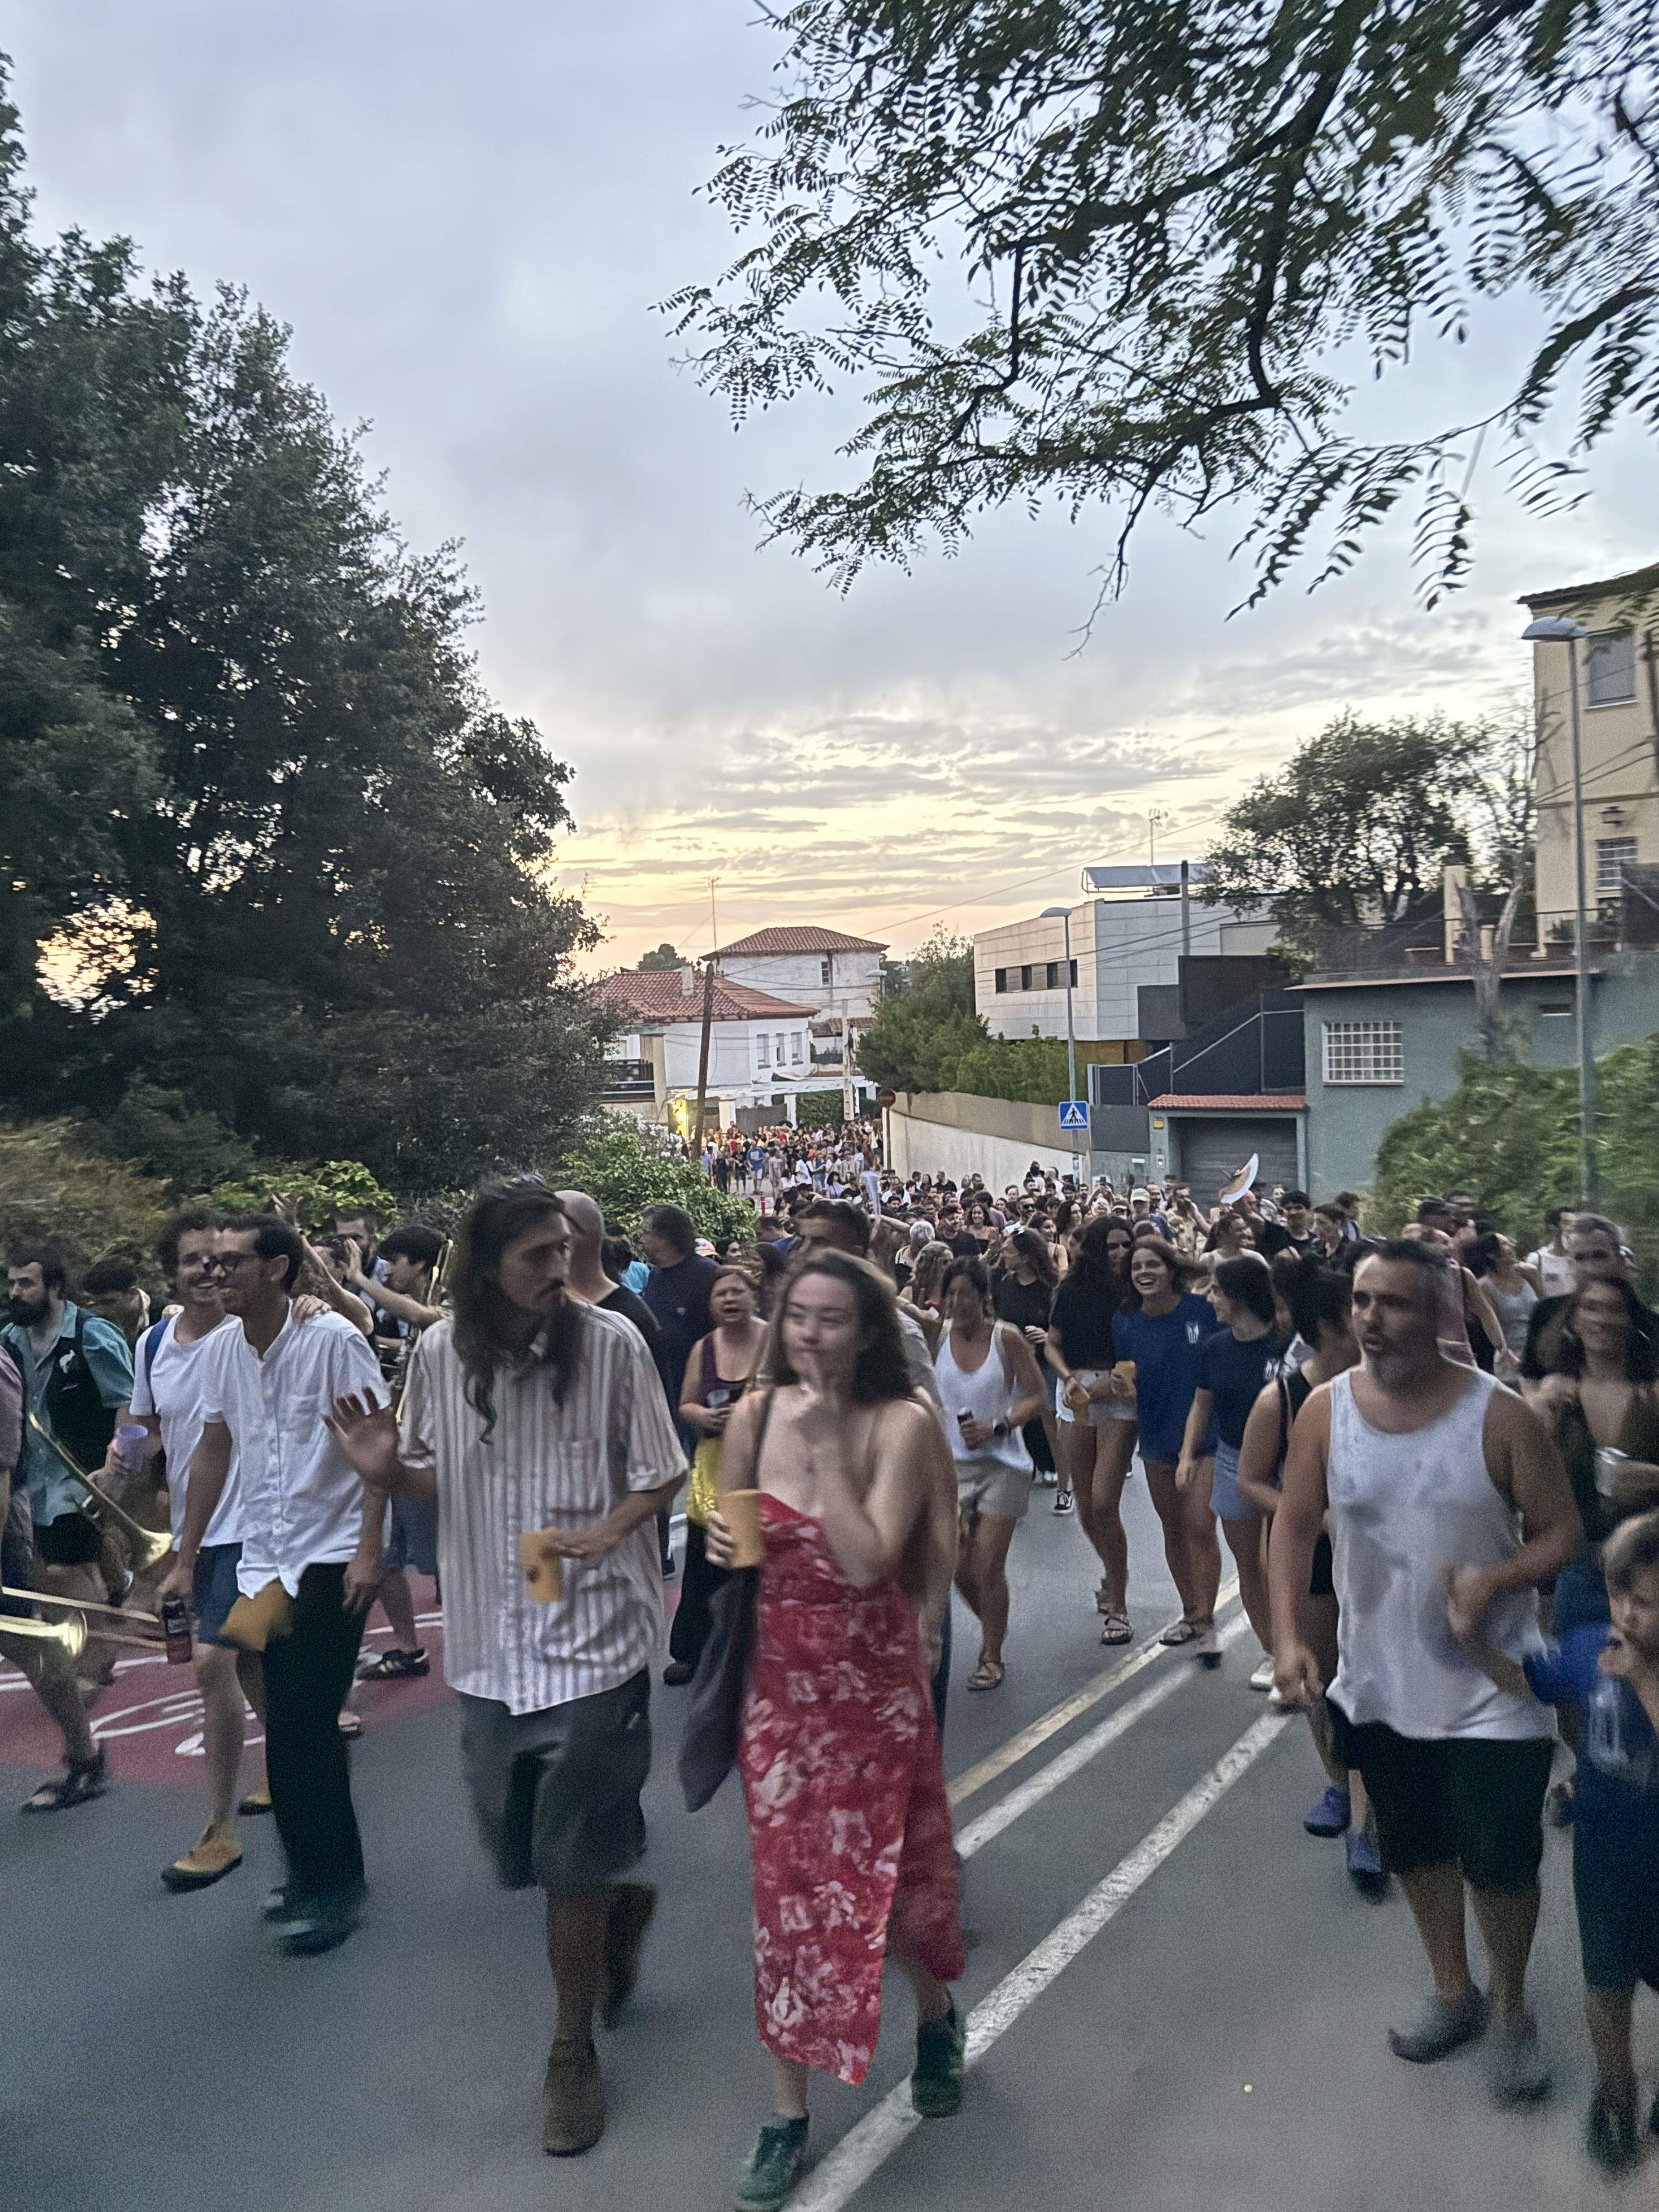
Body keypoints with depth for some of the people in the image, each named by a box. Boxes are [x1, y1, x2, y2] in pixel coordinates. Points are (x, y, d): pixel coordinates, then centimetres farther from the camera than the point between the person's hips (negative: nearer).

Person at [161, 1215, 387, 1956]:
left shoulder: (332, 1340, -14)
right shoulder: (220, 1349, 4)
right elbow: (213, 1452, 13)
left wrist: (369, 1550, -19)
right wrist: (186, 1559, 15)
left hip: (332, 1558, -6)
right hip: (263, 1560, 6)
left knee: (298, 1731, -6)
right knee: (303, 1728, 14)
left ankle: (326, 1886, 11)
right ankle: (333, 1874, 30)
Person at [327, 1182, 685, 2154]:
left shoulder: (611, 1342, -13)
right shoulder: (441, 1353, -4)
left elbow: (661, 1475, -4)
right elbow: (435, 1478, 8)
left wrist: (607, 1531, -20)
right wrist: (386, 1469, -12)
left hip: (592, 1627, -4)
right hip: (491, 1636, 4)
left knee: (572, 1863, 5)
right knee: (516, 1839, 16)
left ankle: (575, 2052, 30)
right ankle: (624, 1897, 49)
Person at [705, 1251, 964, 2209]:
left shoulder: (900, 1423, -17)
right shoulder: (754, 1415, -6)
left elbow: (866, 1562, -26)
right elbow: (729, 1530, 8)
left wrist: (826, 1446, -27)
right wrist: (722, 1541, -14)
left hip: (876, 1688, -2)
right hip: (782, 1685, 3)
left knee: (890, 1874, 14)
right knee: (788, 1887, 11)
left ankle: (938, 2014, 48)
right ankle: (790, 2113, 29)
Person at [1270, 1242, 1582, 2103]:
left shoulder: (1500, 1414, -17)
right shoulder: (1326, 1408, -9)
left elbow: (1561, 1532, -9)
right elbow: (1295, 1524, -3)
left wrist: (1499, 1580, -28)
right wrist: (1288, 1636, -13)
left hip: (1489, 1691, -3)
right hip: (1378, 1684, 3)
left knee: (1499, 1859, 6)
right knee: (1415, 1847, 20)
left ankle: (1510, 2008, 35)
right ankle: (1452, 1992, 45)